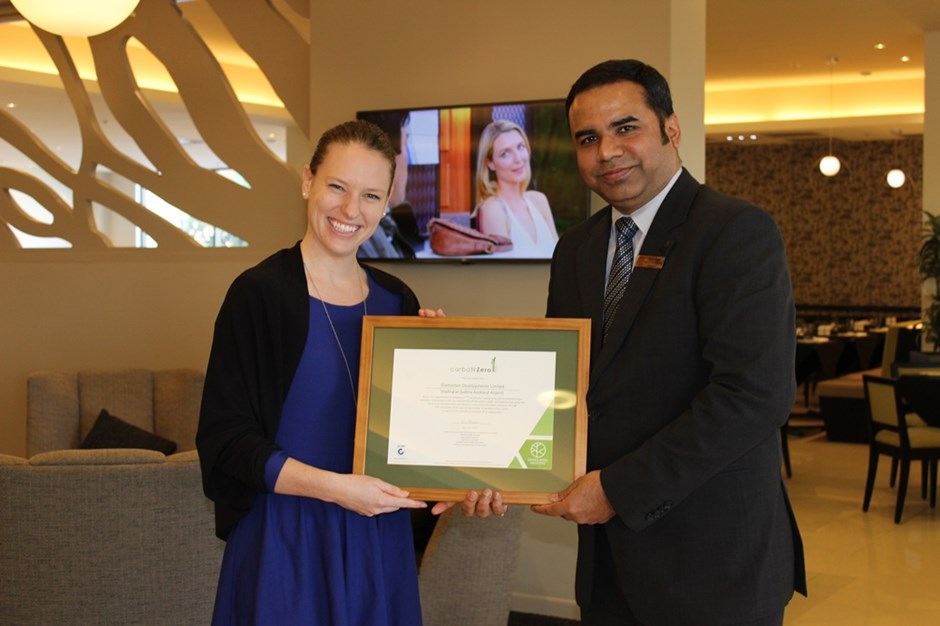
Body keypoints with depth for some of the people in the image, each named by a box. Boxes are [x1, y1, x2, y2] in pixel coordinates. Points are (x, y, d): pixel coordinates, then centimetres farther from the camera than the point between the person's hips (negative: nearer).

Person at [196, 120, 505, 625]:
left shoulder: (397, 301, 4)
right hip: (286, 541, -4)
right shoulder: (259, 293, -10)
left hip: (381, 543, 5)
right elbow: (224, 437, -13)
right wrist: (334, 487, -21)